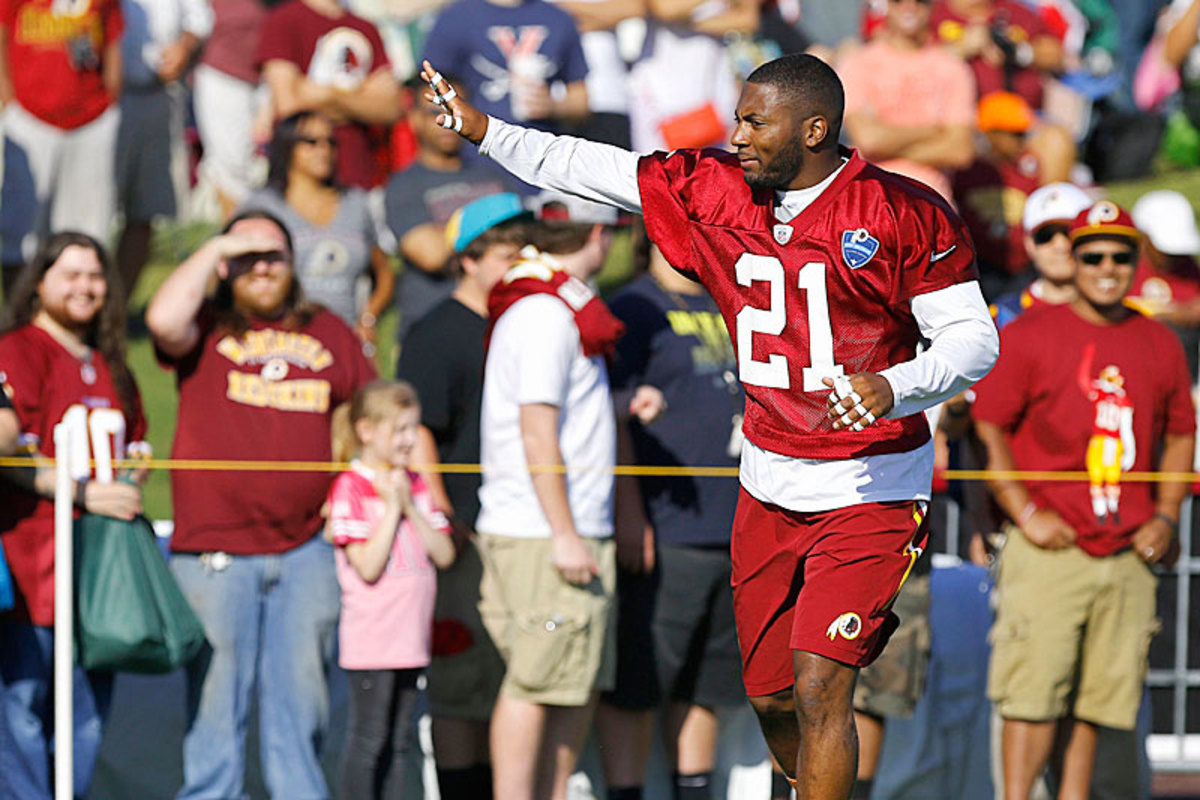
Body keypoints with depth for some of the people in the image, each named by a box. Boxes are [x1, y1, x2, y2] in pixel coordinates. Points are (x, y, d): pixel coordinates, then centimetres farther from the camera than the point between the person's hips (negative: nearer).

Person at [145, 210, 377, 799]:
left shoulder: (329, 333, 13)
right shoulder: (206, 329, 4)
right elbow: (164, 319, -19)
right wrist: (215, 249, -9)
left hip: (306, 547, 3)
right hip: (214, 548, -3)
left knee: (300, 696, 7)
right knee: (216, 695, 0)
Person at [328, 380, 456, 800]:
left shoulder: (415, 485, 12)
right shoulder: (350, 488, -9)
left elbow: (444, 555, 4)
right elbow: (368, 566, -17)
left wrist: (410, 507, -6)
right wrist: (392, 509, -13)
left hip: (410, 636, 7)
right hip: (370, 639, -7)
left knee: (400, 739, 10)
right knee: (369, 738, -3)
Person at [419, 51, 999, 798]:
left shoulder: (904, 214, -14)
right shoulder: (715, 191, 3)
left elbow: (975, 337, -12)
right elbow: (589, 169, 12)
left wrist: (892, 388, -29)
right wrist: (483, 129, 11)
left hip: (870, 490, -6)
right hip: (769, 484, 6)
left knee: (818, 689, -16)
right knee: (770, 697, 10)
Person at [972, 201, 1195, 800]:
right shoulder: (1027, 335, -1)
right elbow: (989, 430, -2)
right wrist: (1026, 514, -11)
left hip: (1129, 555, 4)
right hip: (1049, 550, -4)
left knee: (1096, 699, 5)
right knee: (1034, 695, -10)